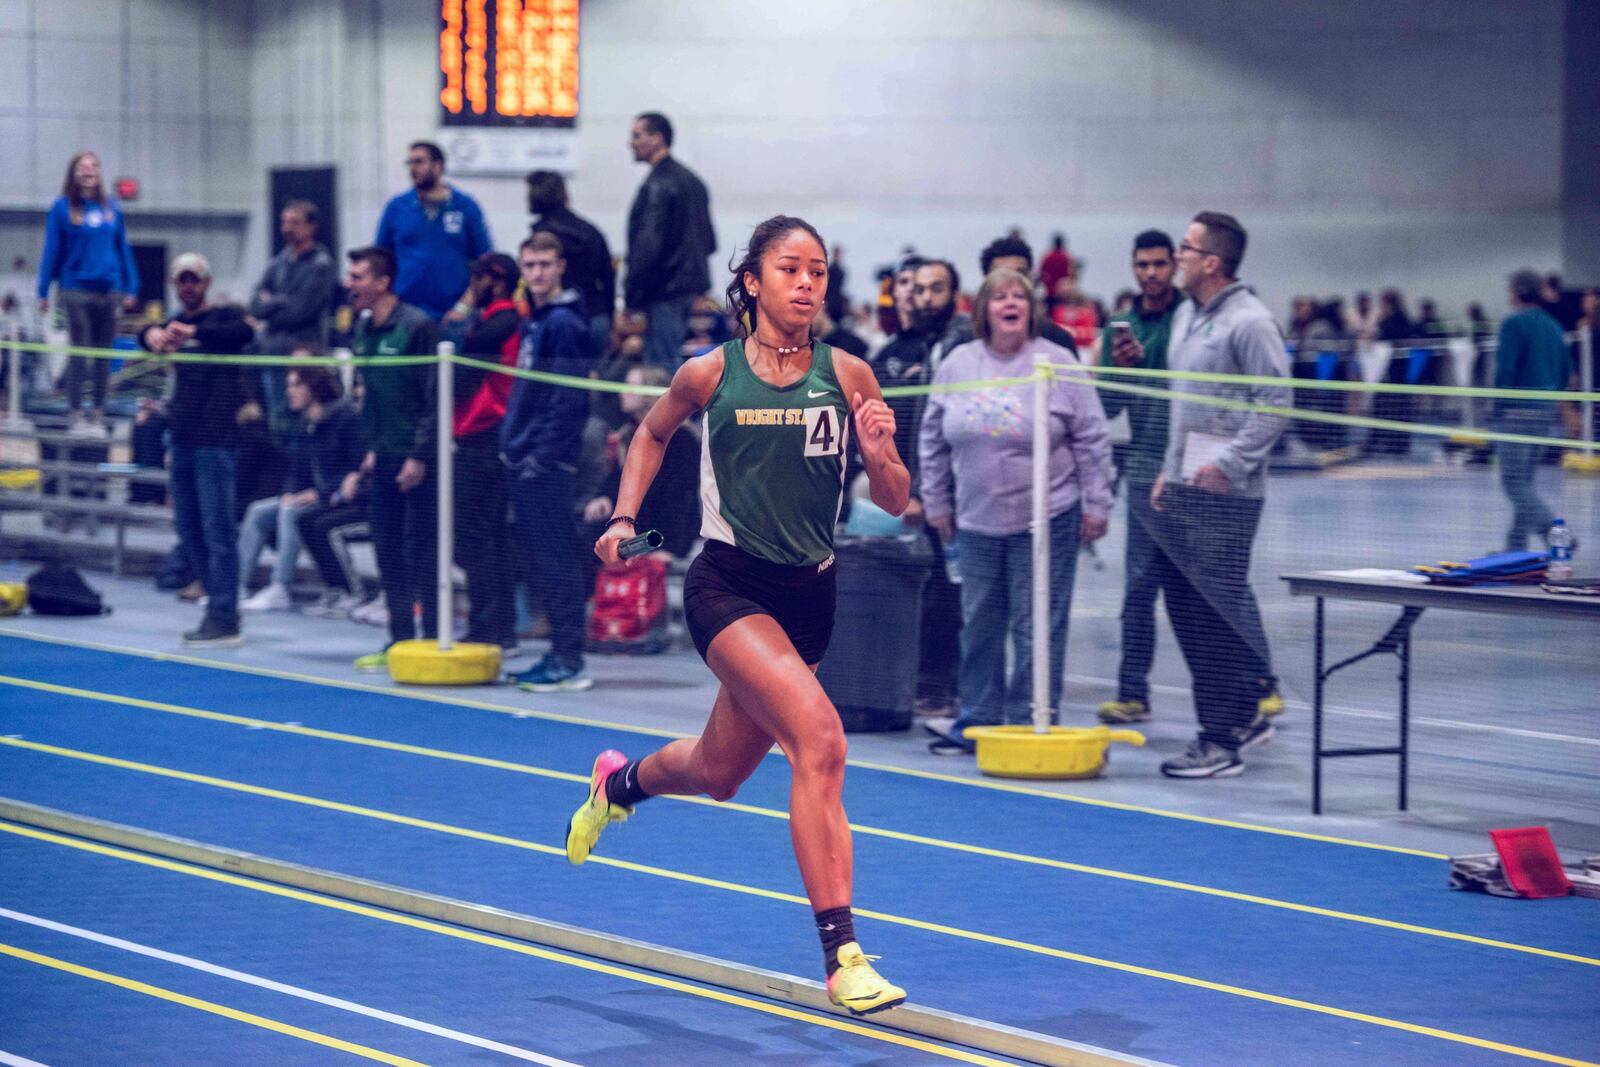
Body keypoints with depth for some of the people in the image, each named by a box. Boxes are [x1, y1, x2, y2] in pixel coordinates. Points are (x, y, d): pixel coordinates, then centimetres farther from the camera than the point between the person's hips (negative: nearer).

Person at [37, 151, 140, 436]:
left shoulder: (111, 208, 10)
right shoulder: (63, 208, 0)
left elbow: (124, 249, 13)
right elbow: (52, 250, 0)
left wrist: (130, 287, 7)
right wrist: (44, 291, -5)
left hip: (109, 291, 3)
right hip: (76, 291, -3)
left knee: (104, 356, 5)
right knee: (79, 352, -4)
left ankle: (98, 415, 11)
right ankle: (75, 415, 0)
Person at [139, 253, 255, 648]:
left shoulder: (223, 317, -2)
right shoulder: (175, 323, 17)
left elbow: (244, 332, -24)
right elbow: (148, 334, -2)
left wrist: (192, 332, -35)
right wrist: (154, 335, -26)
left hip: (216, 440, -7)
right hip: (183, 441, 7)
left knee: (218, 530, -10)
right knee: (190, 532, 9)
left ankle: (224, 621, -10)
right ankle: (219, 607, 17)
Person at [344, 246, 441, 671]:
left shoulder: (417, 326, -14)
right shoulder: (363, 330, 10)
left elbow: (433, 396, -15)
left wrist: (420, 456, -17)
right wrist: (372, 446, 13)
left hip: (417, 460, -8)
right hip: (384, 460, 8)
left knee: (420, 552, -4)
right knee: (387, 552, 9)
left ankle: (433, 641, 3)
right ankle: (399, 640, 17)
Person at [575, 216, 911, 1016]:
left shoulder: (848, 377, -2)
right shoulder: (709, 374, -5)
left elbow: (895, 504, 1)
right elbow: (652, 434, 16)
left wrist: (880, 457, -19)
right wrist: (624, 517, 6)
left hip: (809, 594, 4)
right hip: (728, 585, -4)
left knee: (717, 775, 18)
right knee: (820, 738, -25)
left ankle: (620, 781, 55)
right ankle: (841, 956, -23)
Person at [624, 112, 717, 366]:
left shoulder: (658, 184, -12)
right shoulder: (693, 181, 18)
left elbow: (648, 245, -19)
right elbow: (710, 242, 23)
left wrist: (631, 299, -17)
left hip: (665, 295, -10)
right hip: (694, 287, 10)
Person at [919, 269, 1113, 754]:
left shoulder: (1058, 363, -4)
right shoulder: (957, 364, 5)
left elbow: (1091, 440, -2)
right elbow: (933, 439, 13)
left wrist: (1095, 505, -4)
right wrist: (937, 503, 12)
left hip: (1045, 519, -3)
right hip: (977, 520, 4)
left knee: (1037, 628, -1)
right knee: (979, 625, 10)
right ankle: (976, 720, 19)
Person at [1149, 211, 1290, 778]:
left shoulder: (1248, 321, -12)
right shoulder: (1186, 316, 16)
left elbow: (1276, 402, -16)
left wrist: (1228, 463, -19)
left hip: (1224, 495, -9)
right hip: (1182, 489, 9)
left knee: (1215, 611, -7)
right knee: (1184, 604, 12)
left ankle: (1221, 741, -2)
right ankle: (1248, 710, 25)